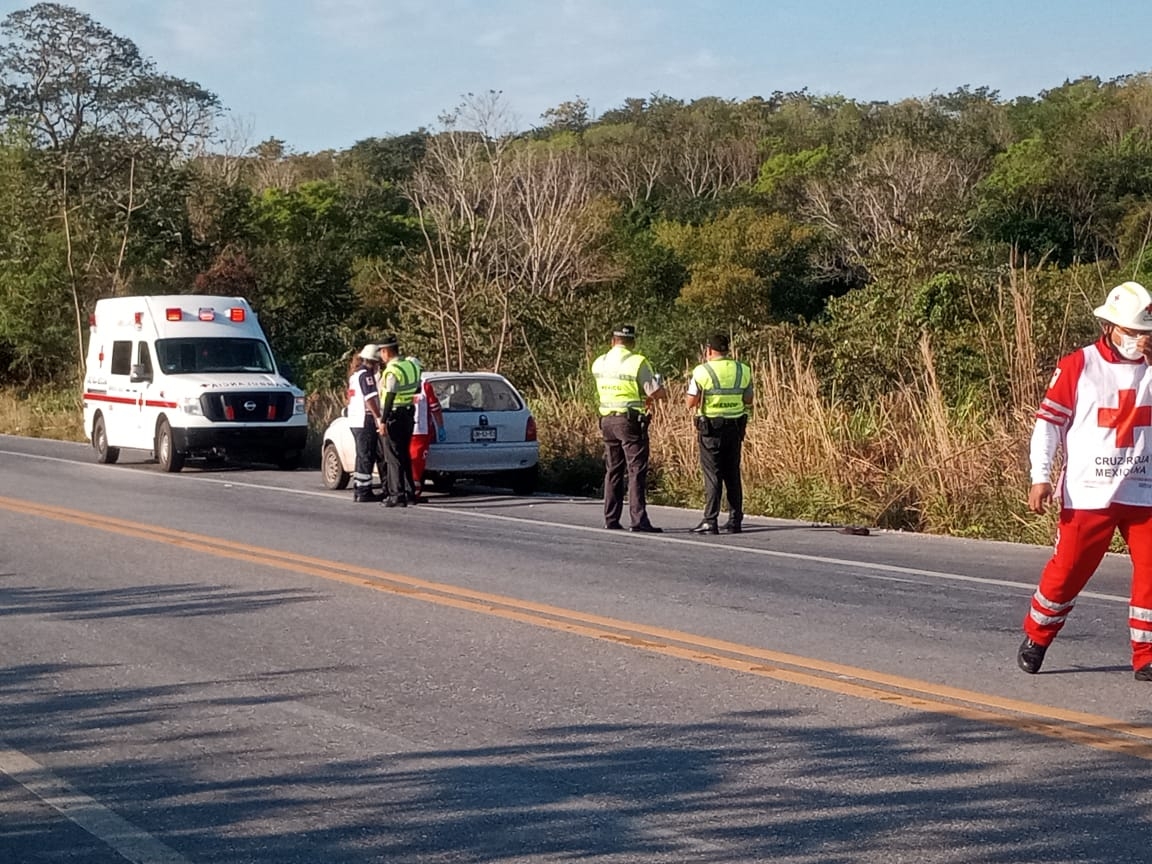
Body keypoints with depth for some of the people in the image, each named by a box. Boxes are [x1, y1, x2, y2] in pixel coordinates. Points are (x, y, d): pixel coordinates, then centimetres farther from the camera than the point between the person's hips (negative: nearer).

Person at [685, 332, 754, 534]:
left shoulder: (702, 371, -10)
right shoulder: (742, 370, 3)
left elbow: (690, 403, -8)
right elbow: (748, 400, 10)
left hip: (710, 428, -4)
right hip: (735, 426, 4)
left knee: (712, 474, -2)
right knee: (732, 474, 11)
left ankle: (710, 521, -5)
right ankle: (735, 520, 12)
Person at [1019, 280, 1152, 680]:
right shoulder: (1077, 366, -4)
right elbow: (1049, 420, -2)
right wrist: (1040, 477, -9)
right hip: (1088, 495, -3)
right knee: (1067, 571, 2)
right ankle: (1035, 640, 25)